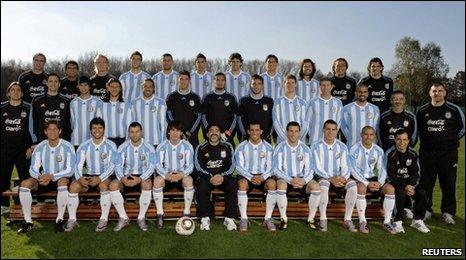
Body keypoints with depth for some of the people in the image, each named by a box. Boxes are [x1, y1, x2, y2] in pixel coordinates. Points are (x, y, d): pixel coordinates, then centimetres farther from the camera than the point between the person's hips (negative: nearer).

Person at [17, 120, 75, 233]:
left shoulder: (67, 147, -10)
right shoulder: (40, 147, 0)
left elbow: (70, 170, -15)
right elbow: (33, 169, -2)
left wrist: (52, 176, -27)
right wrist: (40, 177, -24)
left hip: (61, 179, -4)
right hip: (43, 180, 4)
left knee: (63, 181, -38)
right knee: (25, 184, -22)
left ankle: (60, 219, -26)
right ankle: (28, 221, -13)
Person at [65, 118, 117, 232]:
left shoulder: (110, 145, -4)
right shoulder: (84, 145, 4)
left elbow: (112, 166, -12)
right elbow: (78, 165, -3)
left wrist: (99, 178, -28)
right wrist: (79, 178, -25)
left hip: (104, 176, -3)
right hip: (88, 176, 3)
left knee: (104, 185, -35)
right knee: (73, 186, -25)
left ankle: (104, 219, -25)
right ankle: (72, 219, -12)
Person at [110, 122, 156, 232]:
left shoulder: (149, 147, -6)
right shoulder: (123, 147, -1)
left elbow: (151, 167, -12)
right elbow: (118, 166, -5)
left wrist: (140, 179, -30)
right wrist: (122, 178, -28)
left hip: (143, 176, -2)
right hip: (127, 176, 2)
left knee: (147, 185, -36)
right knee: (113, 185, -27)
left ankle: (141, 218, -19)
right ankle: (123, 218, -14)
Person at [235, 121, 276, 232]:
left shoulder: (268, 147, 5)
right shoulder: (242, 147, 2)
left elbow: (270, 167, 1)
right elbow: (239, 167, -5)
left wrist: (262, 177, -19)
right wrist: (251, 177, -21)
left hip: (263, 176, 1)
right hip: (246, 175, -1)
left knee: (272, 183, -31)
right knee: (242, 184, -34)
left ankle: (268, 218, -22)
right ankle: (244, 219, -27)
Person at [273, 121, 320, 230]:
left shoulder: (305, 149, 4)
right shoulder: (280, 148, -4)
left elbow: (309, 169, 2)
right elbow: (276, 169, -9)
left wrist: (304, 180, -21)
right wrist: (291, 180, -24)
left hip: (301, 179, 2)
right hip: (285, 178, -2)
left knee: (316, 187, -26)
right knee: (281, 185, -36)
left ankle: (310, 219, -10)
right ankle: (283, 219, -20)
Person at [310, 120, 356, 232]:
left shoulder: (342, 147, 8)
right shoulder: (316, 146, -2)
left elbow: (345, 167, 2)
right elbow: (317, 168, -9)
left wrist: (343, 178, -21)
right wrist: (331, 179, -23)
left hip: (338, 177, 3)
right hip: (322, 177, -3)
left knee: (352, 184, -27)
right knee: (324, 183, -37)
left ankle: (347, 219, -16)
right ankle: (323, 219, -25)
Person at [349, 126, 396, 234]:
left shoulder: (378, 150, 6)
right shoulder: (354, 149, -7)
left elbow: (382, 169, 5)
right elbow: (353, 169, -13)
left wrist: (379, 183, -15)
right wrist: (367, 183, -22)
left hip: (373, 178, 4)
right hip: (359, 178, -4)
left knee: (390, 188, -20)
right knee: (361, 188, -36)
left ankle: (387, 222, -9)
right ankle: (362, 222, -24)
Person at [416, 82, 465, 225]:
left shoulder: (454, 109, 0)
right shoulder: (422, 111, 4)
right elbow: (417, 128, 18)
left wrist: (451, 140, 9)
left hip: (448, 153, -1)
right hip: (427, 153, 1)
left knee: (449, 184, 5)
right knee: (425, 183, 6)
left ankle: (448, 212, 18)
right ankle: (426, 210, 20)